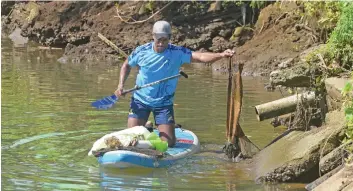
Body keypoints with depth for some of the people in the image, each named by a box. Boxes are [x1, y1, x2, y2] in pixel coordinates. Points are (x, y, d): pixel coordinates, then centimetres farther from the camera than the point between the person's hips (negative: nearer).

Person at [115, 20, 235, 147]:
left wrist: (221, 55, -43)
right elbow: (127, 65, 10)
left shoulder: (177, 53, -14)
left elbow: (200, 57, -27)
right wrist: (121, 85, -5)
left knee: (168, 142, -4)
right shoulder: (141, 51, -8)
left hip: (164, 103, 0)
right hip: (140, 100, 1)